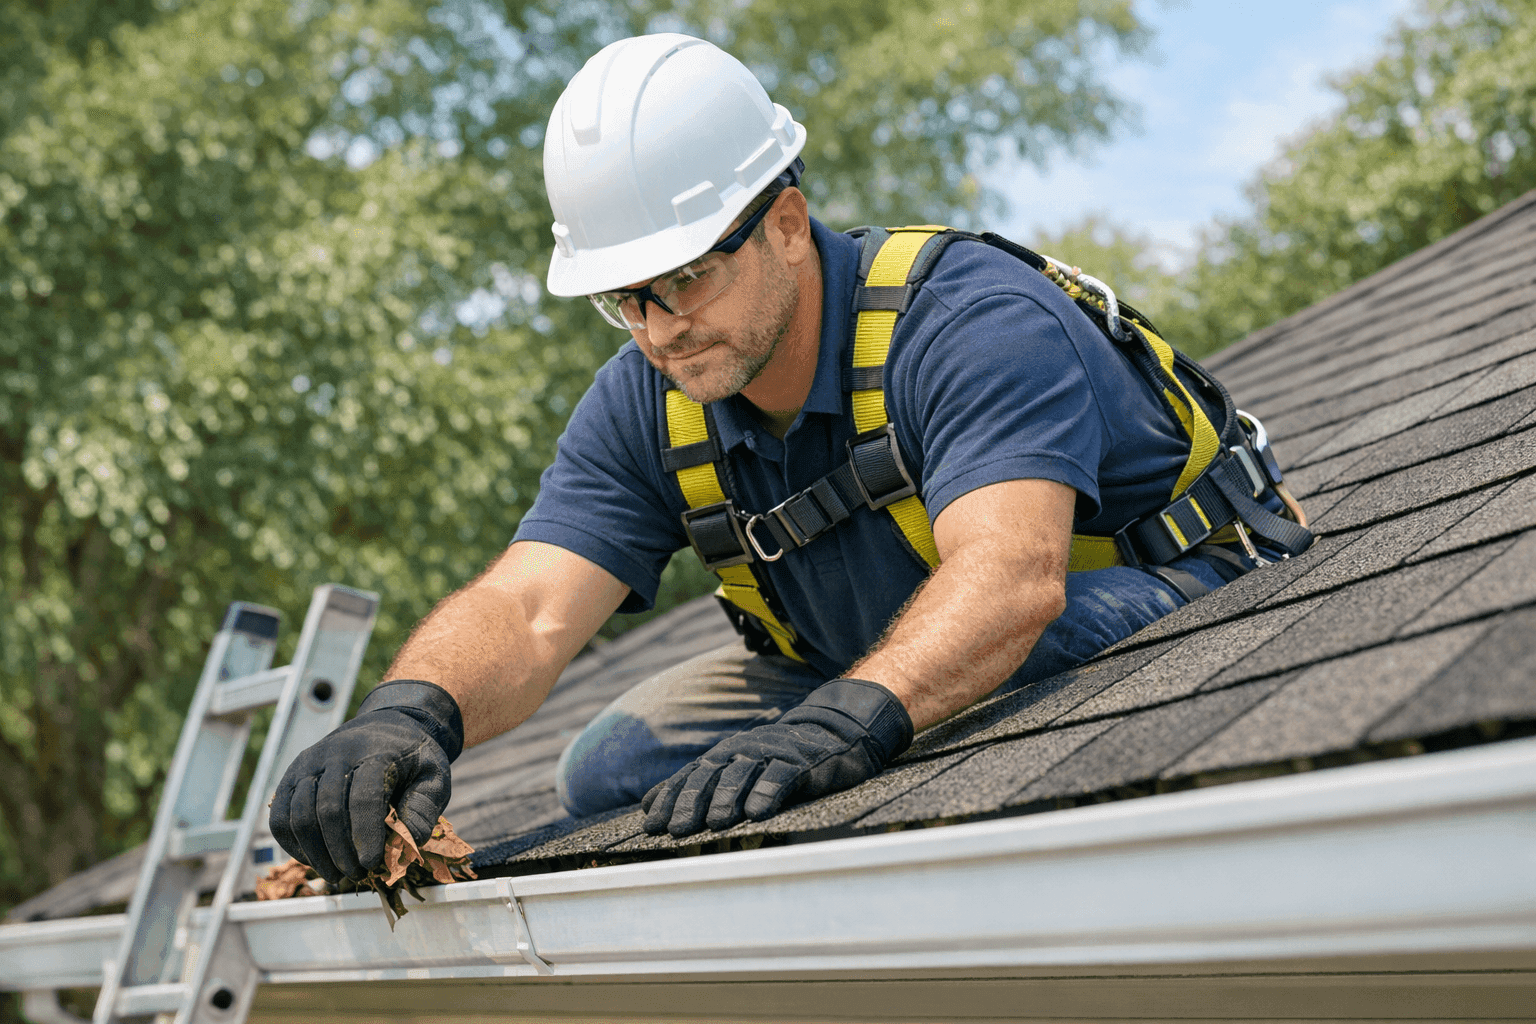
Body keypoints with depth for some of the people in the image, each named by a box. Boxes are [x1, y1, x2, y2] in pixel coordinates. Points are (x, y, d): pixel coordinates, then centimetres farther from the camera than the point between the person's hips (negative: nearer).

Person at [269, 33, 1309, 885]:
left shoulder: (975, 319, -29)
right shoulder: (645, 409, -10)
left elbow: (1010, 571, -47)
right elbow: (525, 611, -22)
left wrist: (856, 716, -66)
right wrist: (414, 710, -46)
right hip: (877, 675, 6)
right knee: (612, 773, -8)